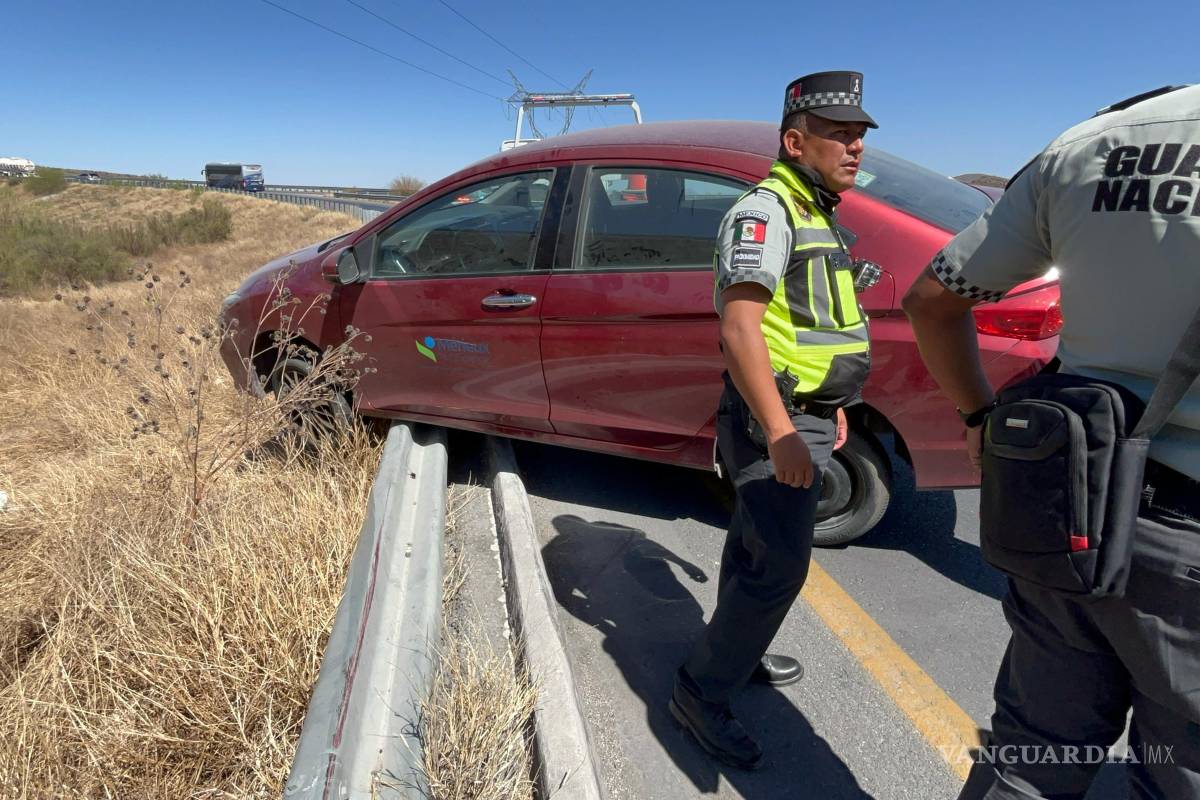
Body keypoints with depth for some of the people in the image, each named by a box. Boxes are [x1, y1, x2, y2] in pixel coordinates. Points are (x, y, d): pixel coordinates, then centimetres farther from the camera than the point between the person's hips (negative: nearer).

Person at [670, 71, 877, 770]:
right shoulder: (764, 211, -15)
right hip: (774, 423, -9)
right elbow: (740, 328, -25)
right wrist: (780, 435, -29)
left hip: (805, 418, 9)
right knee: (778, 567, -8)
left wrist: (830, 407, 23)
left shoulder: (816, 215, 17)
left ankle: (741, 654, 37)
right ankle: (701, 694, 7)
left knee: (758, 552, 20)